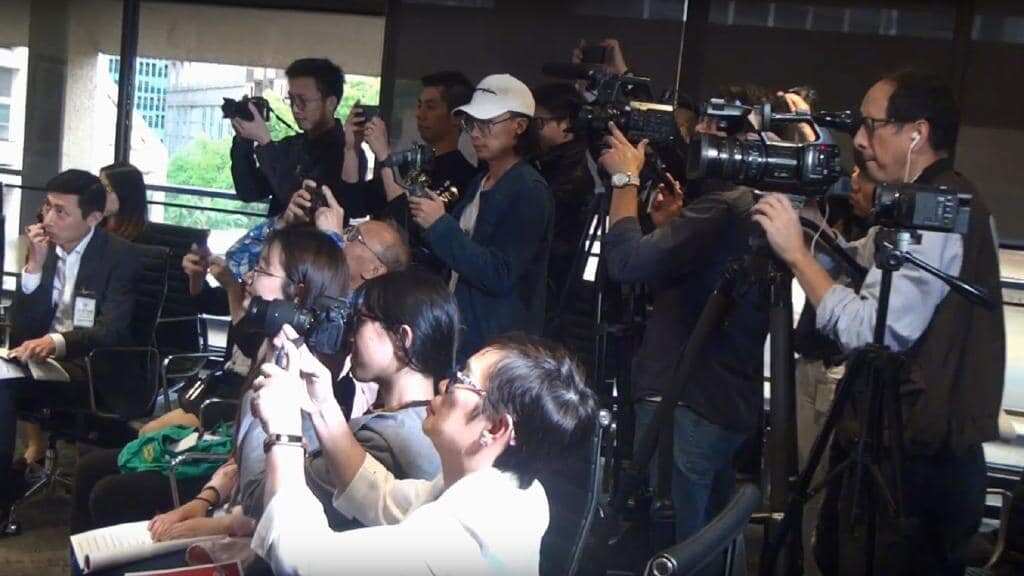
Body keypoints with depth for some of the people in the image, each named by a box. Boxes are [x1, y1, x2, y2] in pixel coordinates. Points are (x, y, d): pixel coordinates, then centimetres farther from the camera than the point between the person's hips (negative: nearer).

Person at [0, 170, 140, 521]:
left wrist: (57, 342, -36)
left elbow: (111, 332, -18)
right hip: (45, 359, 5)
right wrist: (36, 265, -10)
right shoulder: (45, 249, 9)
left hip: (93, 371, -5)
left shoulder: (119, 255, -5)